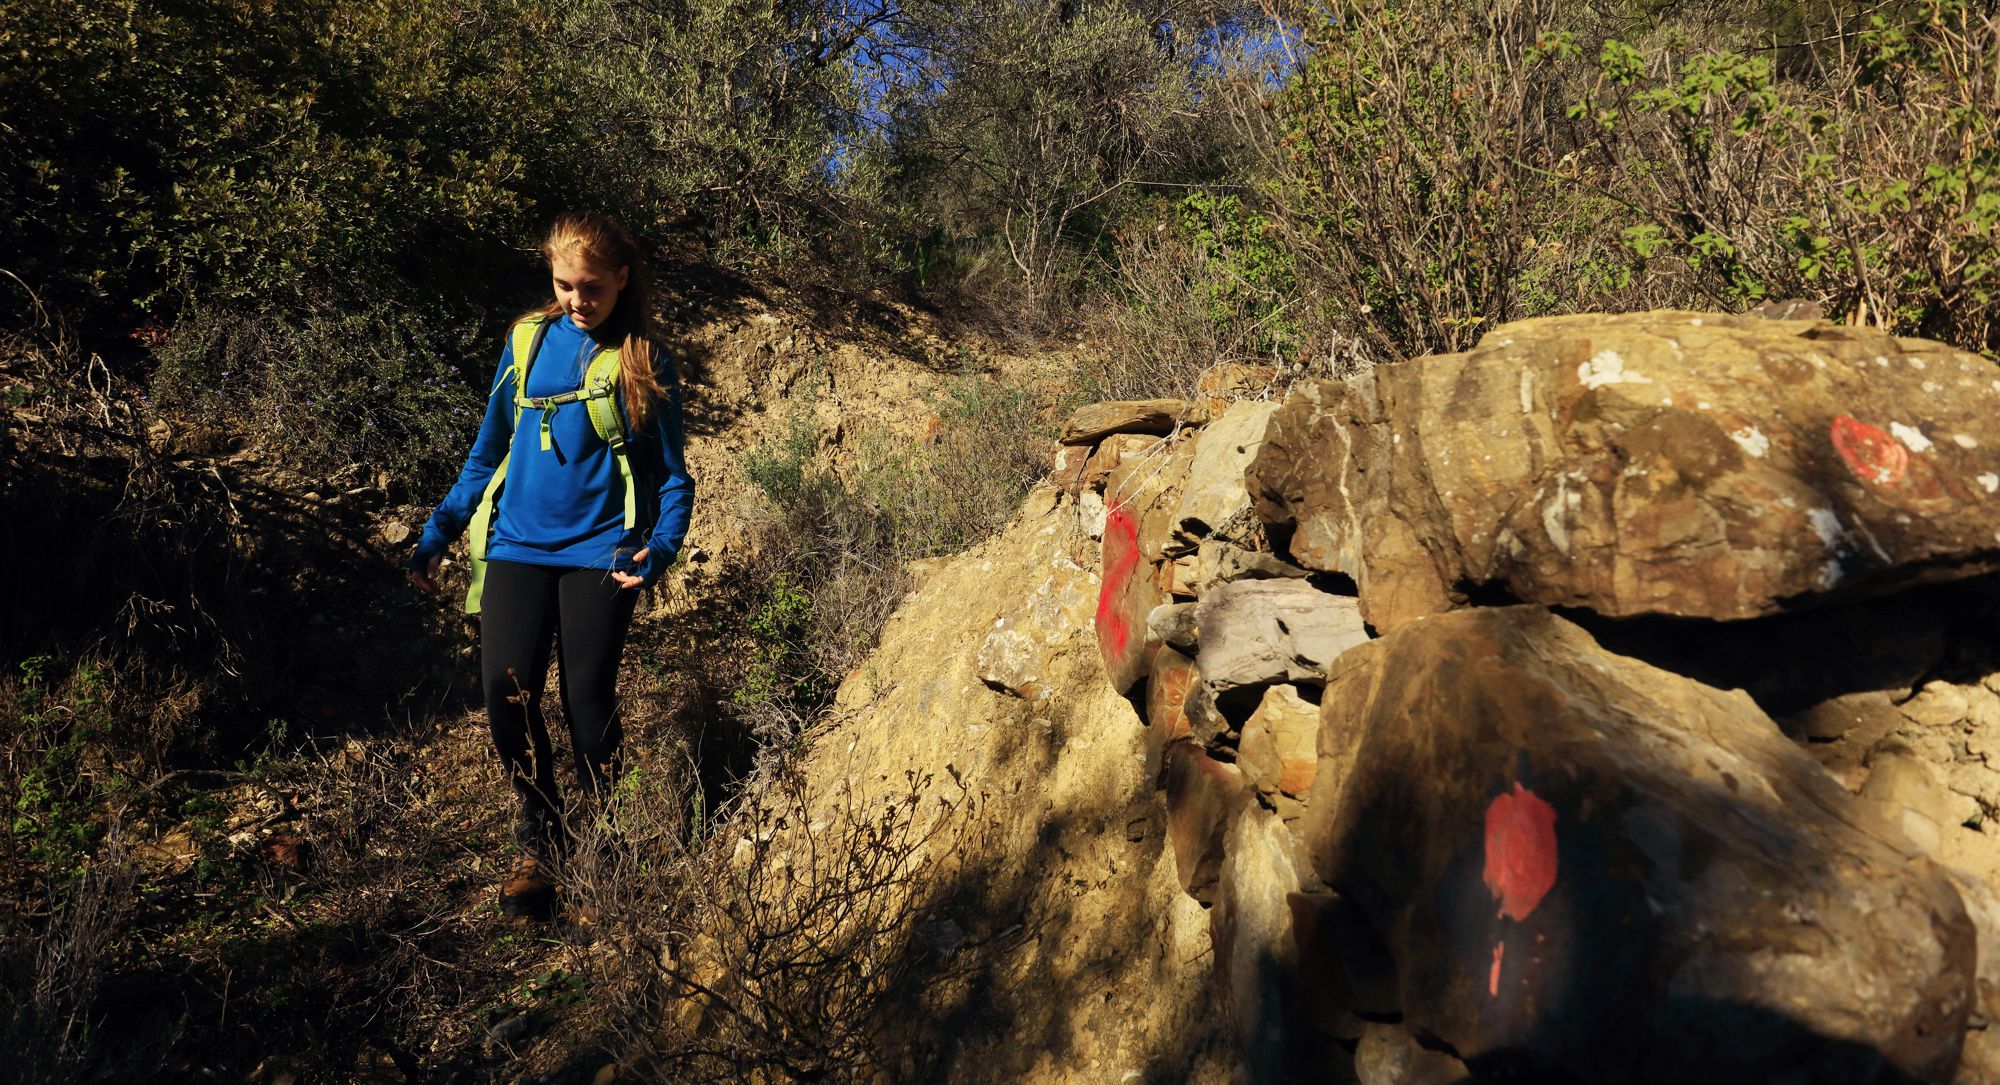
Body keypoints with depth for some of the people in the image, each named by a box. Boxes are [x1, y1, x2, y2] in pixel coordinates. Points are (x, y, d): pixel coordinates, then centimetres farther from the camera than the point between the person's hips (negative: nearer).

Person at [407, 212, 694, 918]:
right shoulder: (528, 339, 9)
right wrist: (439, 533, 10)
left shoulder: (644, 362, 1)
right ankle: (537, 842, 13)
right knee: (506, 690, -9)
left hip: (599, 549, -2)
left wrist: (662, 546, -18)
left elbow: (673, 476, 0)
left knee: (587, 700, -2)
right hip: (518, 543, 3)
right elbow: (489, 450, 15)